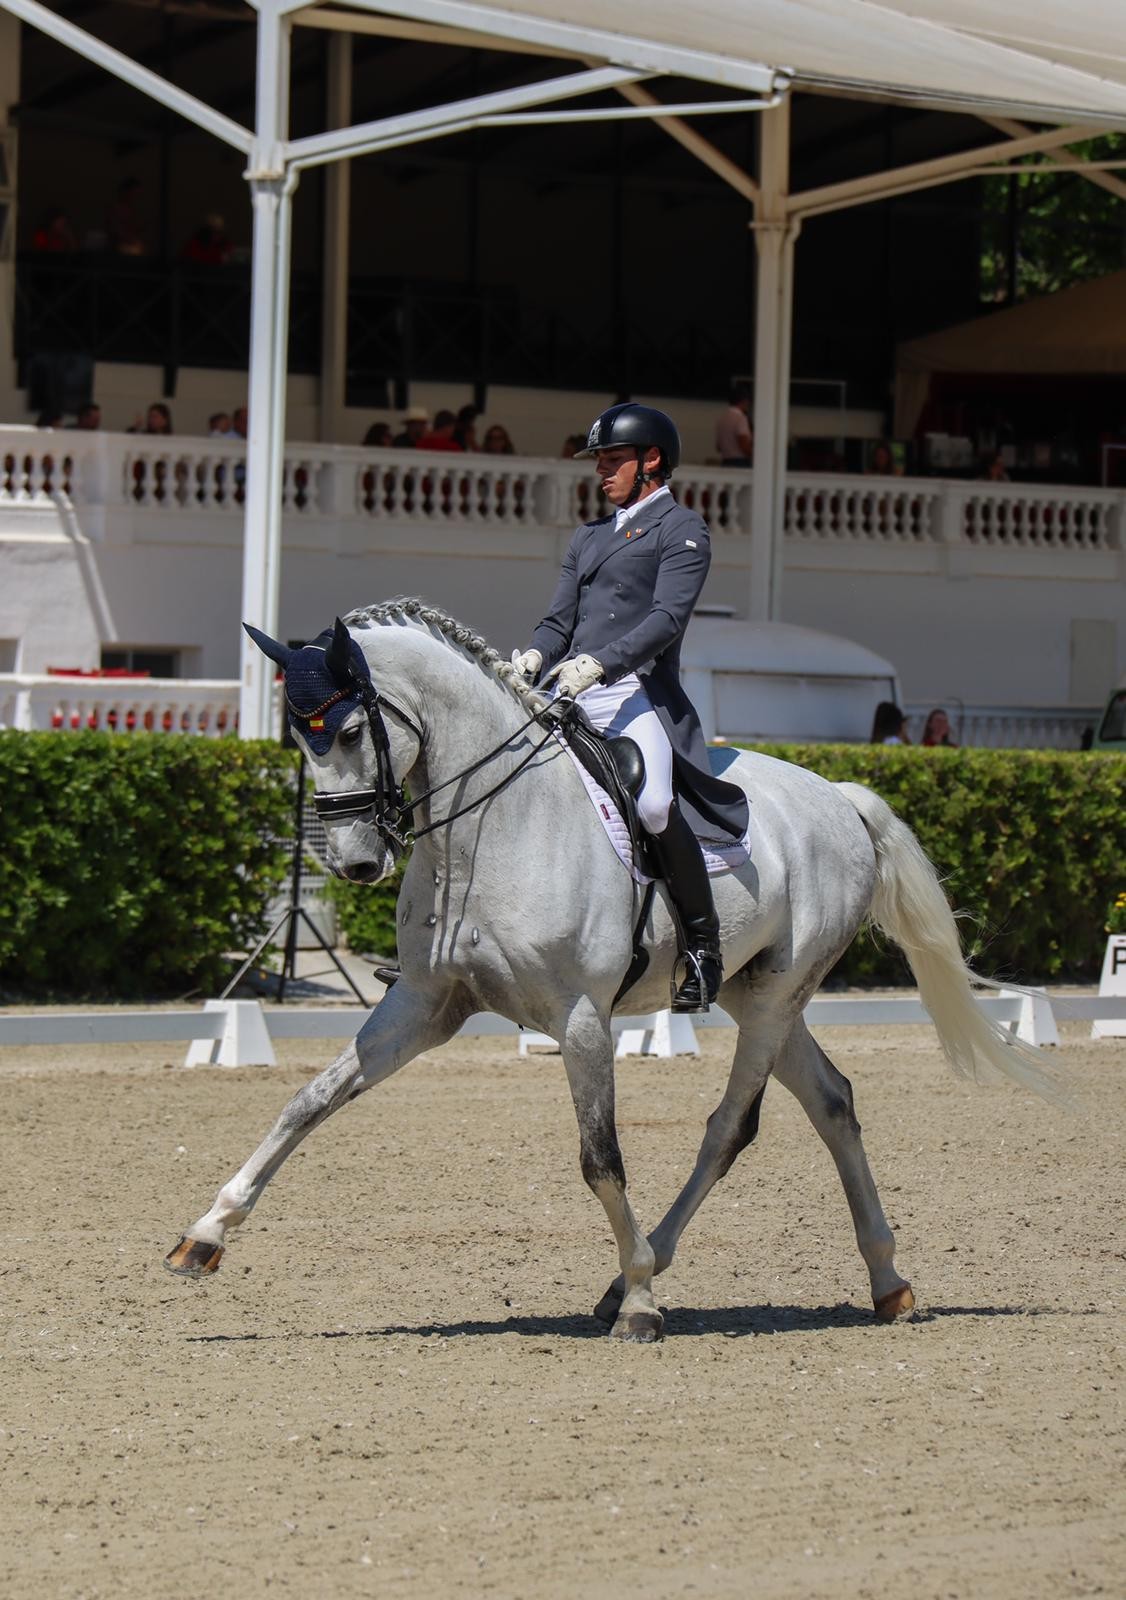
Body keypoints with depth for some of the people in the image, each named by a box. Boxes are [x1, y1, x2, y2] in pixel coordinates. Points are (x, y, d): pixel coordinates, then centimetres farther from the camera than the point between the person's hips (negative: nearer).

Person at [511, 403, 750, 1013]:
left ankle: (703, 945, -18)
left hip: (638, 693, -8)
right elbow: (560, 619, 20)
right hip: (569, 698, 8)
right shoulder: (588, 537, 26)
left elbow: (667, 618, -11)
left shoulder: (681, 529, 3)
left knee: (655, 805, -31)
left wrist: (597, 662, -24)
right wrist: (534, 657, -4)